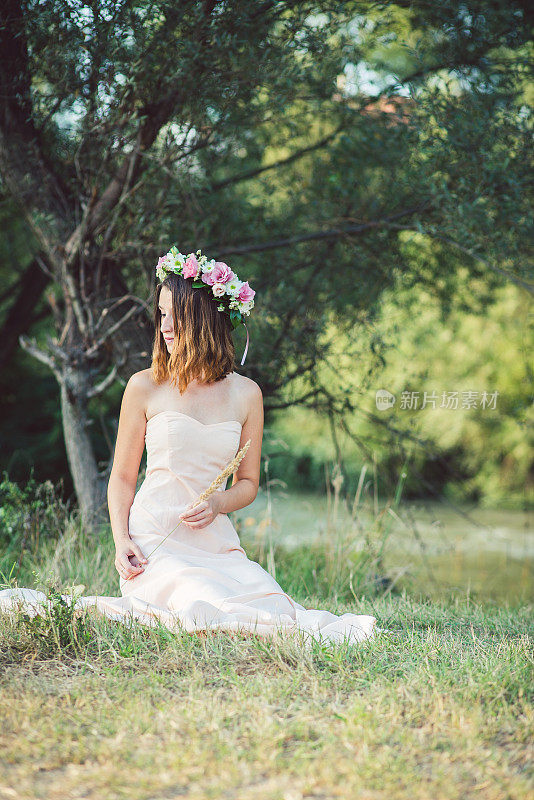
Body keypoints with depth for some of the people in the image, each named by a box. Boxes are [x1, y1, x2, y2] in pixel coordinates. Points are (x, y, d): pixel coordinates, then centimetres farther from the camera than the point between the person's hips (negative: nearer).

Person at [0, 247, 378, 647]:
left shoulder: (246, 393, 7)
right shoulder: (145, 387, 2)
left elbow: (248, 483, 15)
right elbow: (122, 477, 7)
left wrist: (217, 504, -8)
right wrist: (121, 540, -9)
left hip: (215, 538, 4)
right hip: (153, 537, -4)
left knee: (277, 614, -19)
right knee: (202, 614, -32)